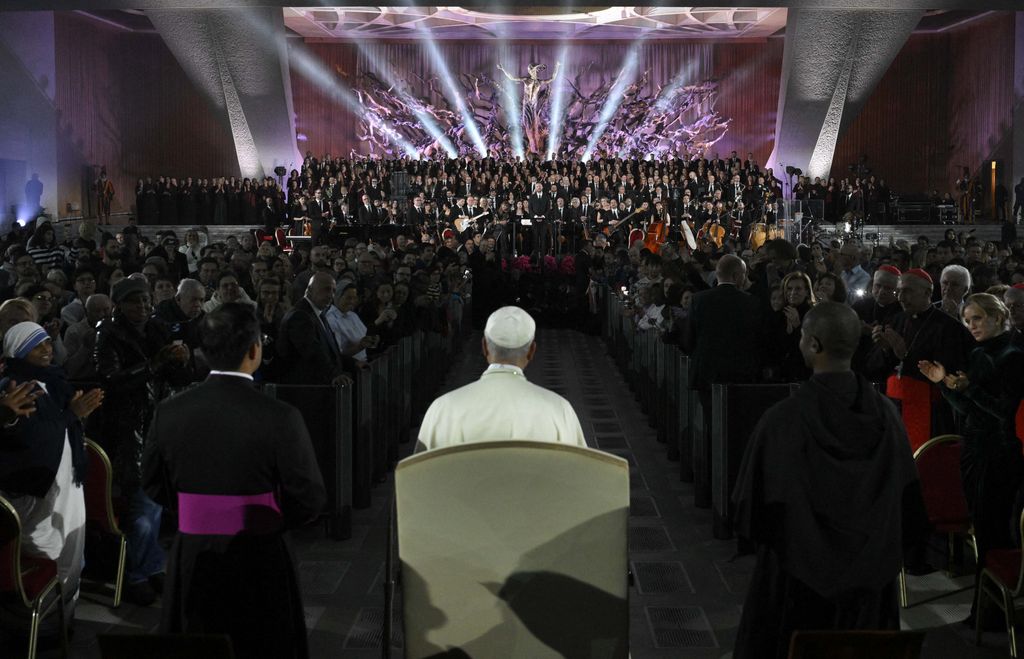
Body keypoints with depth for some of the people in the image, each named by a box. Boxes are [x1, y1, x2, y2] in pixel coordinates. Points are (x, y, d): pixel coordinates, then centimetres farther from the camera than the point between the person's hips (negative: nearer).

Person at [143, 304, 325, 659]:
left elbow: (154, 486, 4)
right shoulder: (281, 418, -19)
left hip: (192, 561, 3)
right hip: (258, 562, -3)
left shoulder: (168, 413, -8)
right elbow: (309, 500, -12)